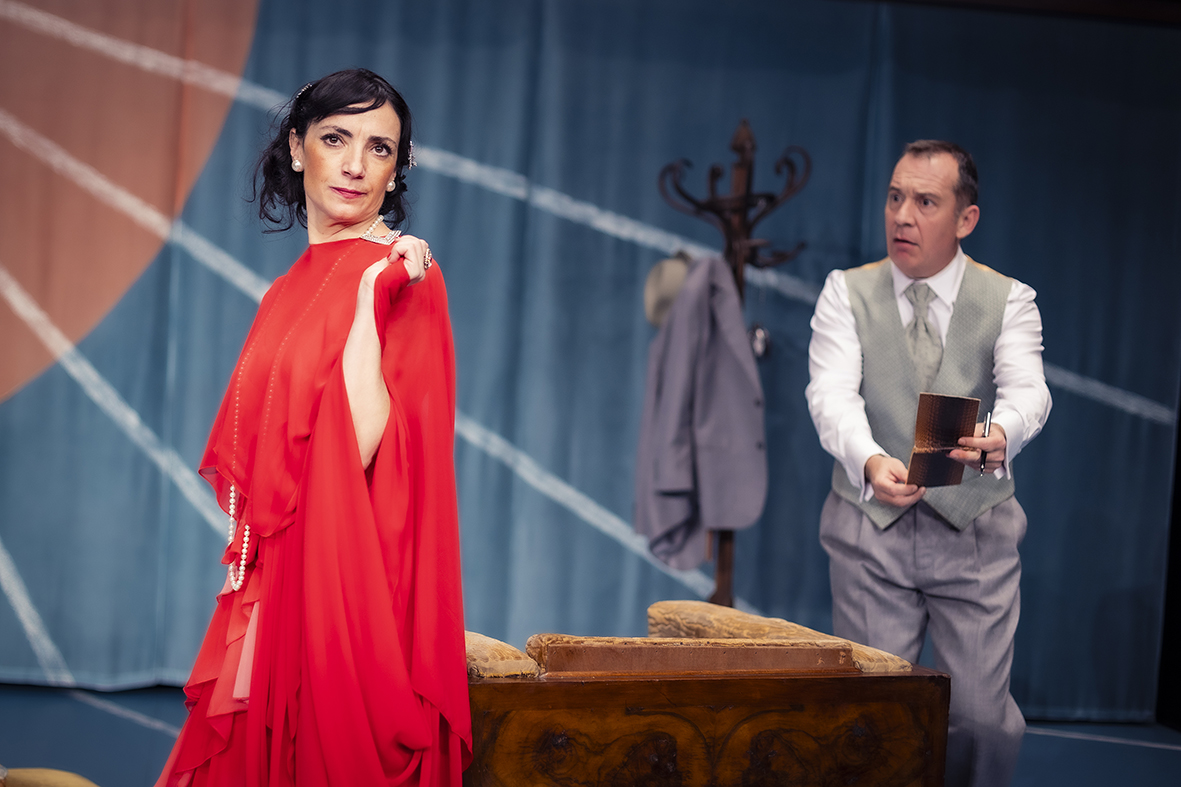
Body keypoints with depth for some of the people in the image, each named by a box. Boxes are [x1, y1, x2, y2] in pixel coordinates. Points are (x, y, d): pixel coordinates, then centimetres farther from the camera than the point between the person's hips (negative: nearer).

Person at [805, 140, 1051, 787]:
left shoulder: (1009, 300, 3)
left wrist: (1000, 434, -40)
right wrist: (870, 462, -36)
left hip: (975, 527, 0)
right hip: (870, 525, 0)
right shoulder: (846, 292, 3)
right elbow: (832, 393, -14)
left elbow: (1026, 388, -15)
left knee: (983, 715, -1)